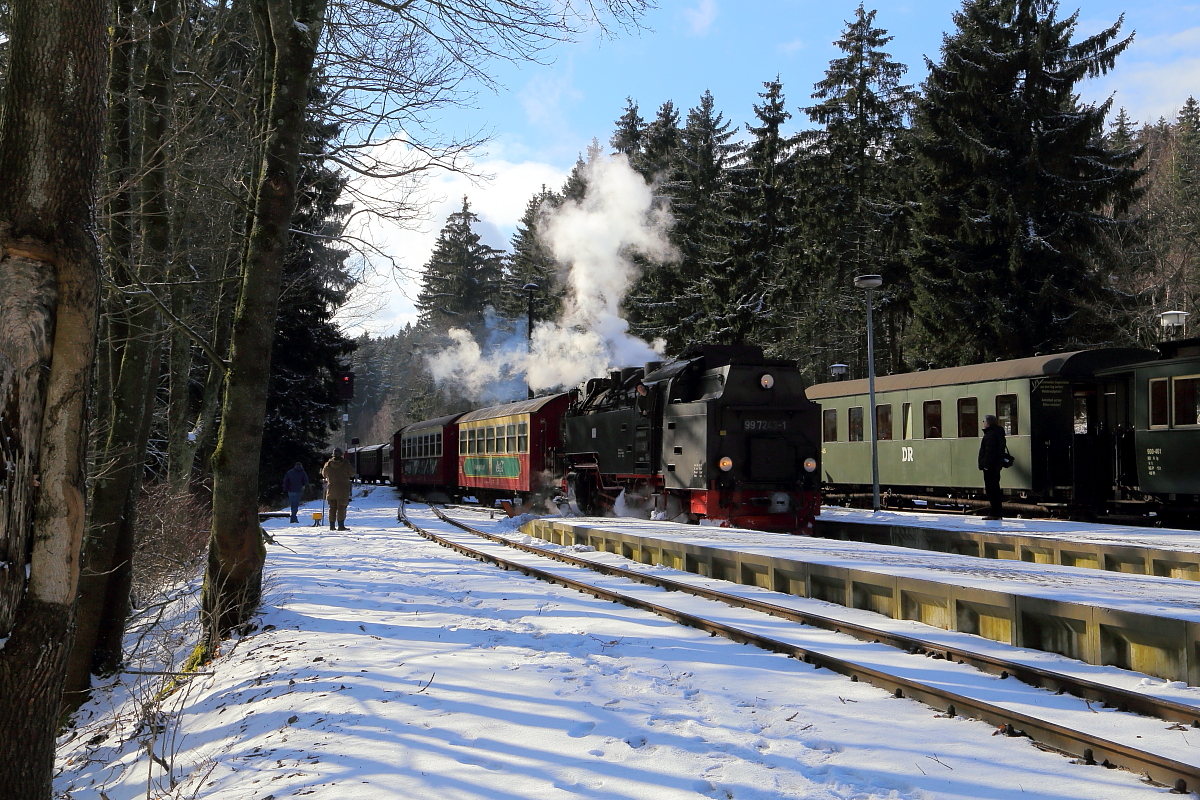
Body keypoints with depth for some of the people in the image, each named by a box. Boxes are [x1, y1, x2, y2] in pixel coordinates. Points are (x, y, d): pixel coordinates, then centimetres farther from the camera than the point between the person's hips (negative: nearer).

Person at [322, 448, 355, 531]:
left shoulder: (328, 464, 0)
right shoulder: (345, 464, -8)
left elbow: (324, 475, 15)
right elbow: (352, 474, 1)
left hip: (331, 489, 3)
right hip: (343, 490, -3)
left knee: (332, 508, 12)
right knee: (341, 507, -2)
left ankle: (332, 525, 12)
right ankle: (340, 525, -10)